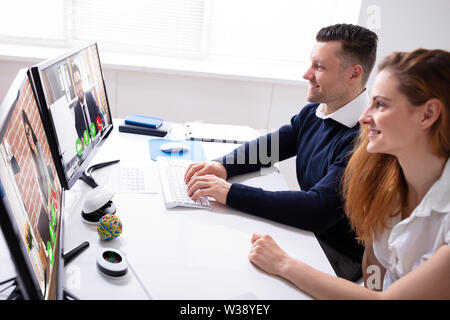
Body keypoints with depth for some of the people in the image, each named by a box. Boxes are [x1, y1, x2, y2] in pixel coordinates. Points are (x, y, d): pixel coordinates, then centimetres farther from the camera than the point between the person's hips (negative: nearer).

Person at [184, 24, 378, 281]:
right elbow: (266, 146, 12)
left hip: (340, 258, -7)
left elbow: (318, 210, -34)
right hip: (308, 231, 7)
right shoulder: (312, 113, 2)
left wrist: (231, 193, -33)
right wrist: (223, 166, -9)